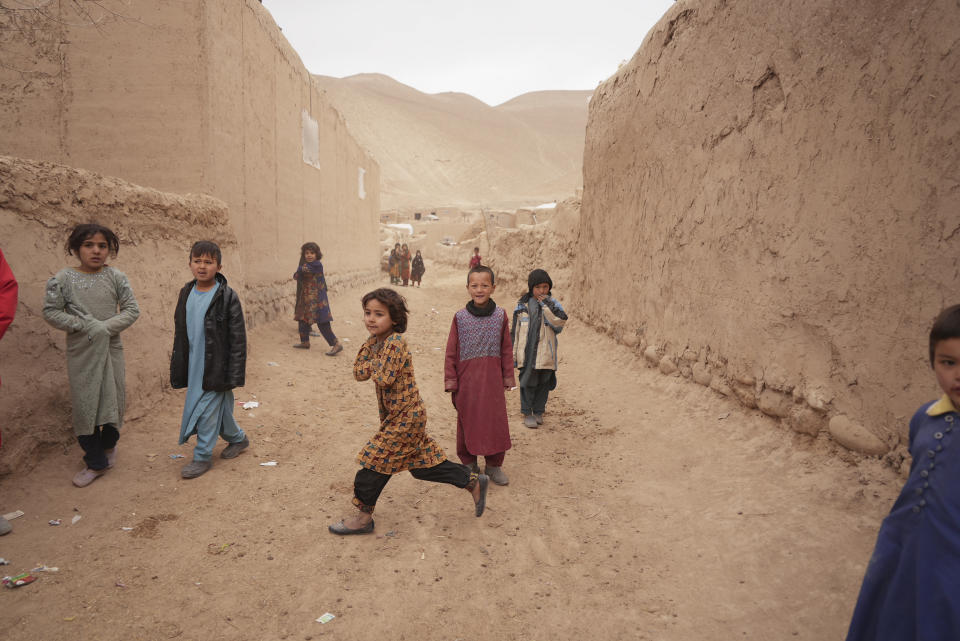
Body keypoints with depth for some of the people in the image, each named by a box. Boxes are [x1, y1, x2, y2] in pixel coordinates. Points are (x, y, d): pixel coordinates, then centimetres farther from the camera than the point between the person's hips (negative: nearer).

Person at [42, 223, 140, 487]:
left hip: (111, 348, 1)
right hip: (80, 351, -1)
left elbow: (132, 309, -3)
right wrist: (84, 326, -15)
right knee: (84, 404, 3)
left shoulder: (116, 277, -2)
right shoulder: (63, 278, -4)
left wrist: (107, 327, -16)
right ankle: (95, 462, 16)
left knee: (113, 400, 6)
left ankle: (109, 444, 35)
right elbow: (50, 310, -5)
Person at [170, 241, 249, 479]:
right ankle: (237, 438, 38)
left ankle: (202, 457, 15)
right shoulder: (186, 294, 6)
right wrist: (177, 370, 12)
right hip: (195, 367, 6)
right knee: (220, 408, 16)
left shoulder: (227, 296, -12)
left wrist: (234, 374, -13)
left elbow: (237, 338, -11)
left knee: (207, 410, -1)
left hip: (216, 367, -6)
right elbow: (180, 334, 13)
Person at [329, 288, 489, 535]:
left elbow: (384, 378, -27)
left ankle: (363, 516, 15)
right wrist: (371, 351, -11)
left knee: (375, 458, -2)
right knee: (422, 462, 16)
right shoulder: (376, 342, 7)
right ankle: (473, 481, 28)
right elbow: (358, 372, 3)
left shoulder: (394, 343, -22)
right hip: (396, 415, 10)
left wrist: (372, 366, -8)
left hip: (406, 417, -10)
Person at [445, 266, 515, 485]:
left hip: (492, 378, 1)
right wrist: (450, 379, -2)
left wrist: (508, 376, 4)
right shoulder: (460, 317, -3)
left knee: (495, 420, 4)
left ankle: (493, 465, 20)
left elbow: (507, 348, 5)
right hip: (466, 378, 0)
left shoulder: (500, 315, 0)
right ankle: (468, 463, 27)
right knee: (467, 420, 9)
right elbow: (451, 350, 0)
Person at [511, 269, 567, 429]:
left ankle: (538, 412, 25)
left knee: (543, 383, 9)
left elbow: (561, 321, -16)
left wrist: (546, 304, -17)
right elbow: (515, 331, 6)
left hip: (545, 354, 1)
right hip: (527, 353, -1)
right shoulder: (522, 305, 2)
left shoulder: (553, 304, 2)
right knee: (528, 383, 2)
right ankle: (527, 413, 15)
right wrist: (513, 354, 6)